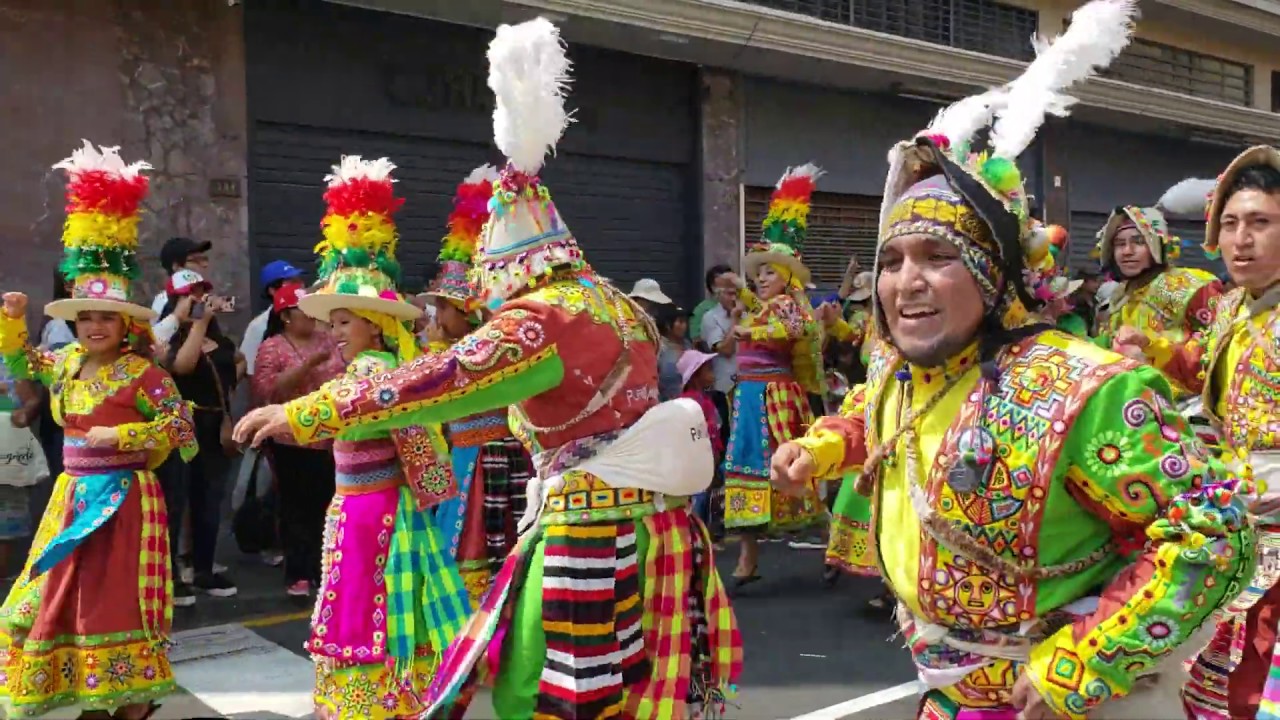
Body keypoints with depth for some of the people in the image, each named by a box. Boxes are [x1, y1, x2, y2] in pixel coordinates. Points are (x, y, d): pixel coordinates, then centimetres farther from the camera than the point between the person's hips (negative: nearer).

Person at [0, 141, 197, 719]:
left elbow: (182, 424, -14)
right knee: (64, 591, 12)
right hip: (74, 492, 7)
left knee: (118, 594, -2)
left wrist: (122, 436, -19)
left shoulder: (142, 372, -14)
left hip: (123, 494, -7)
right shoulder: (65, 364, 6)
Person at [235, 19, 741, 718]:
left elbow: (436, 381, -20)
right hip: (651, 520, 9)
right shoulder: (617, 305, 13)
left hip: (591, 528, -9)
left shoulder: (542, 319, -15)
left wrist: (303, 414, -15)